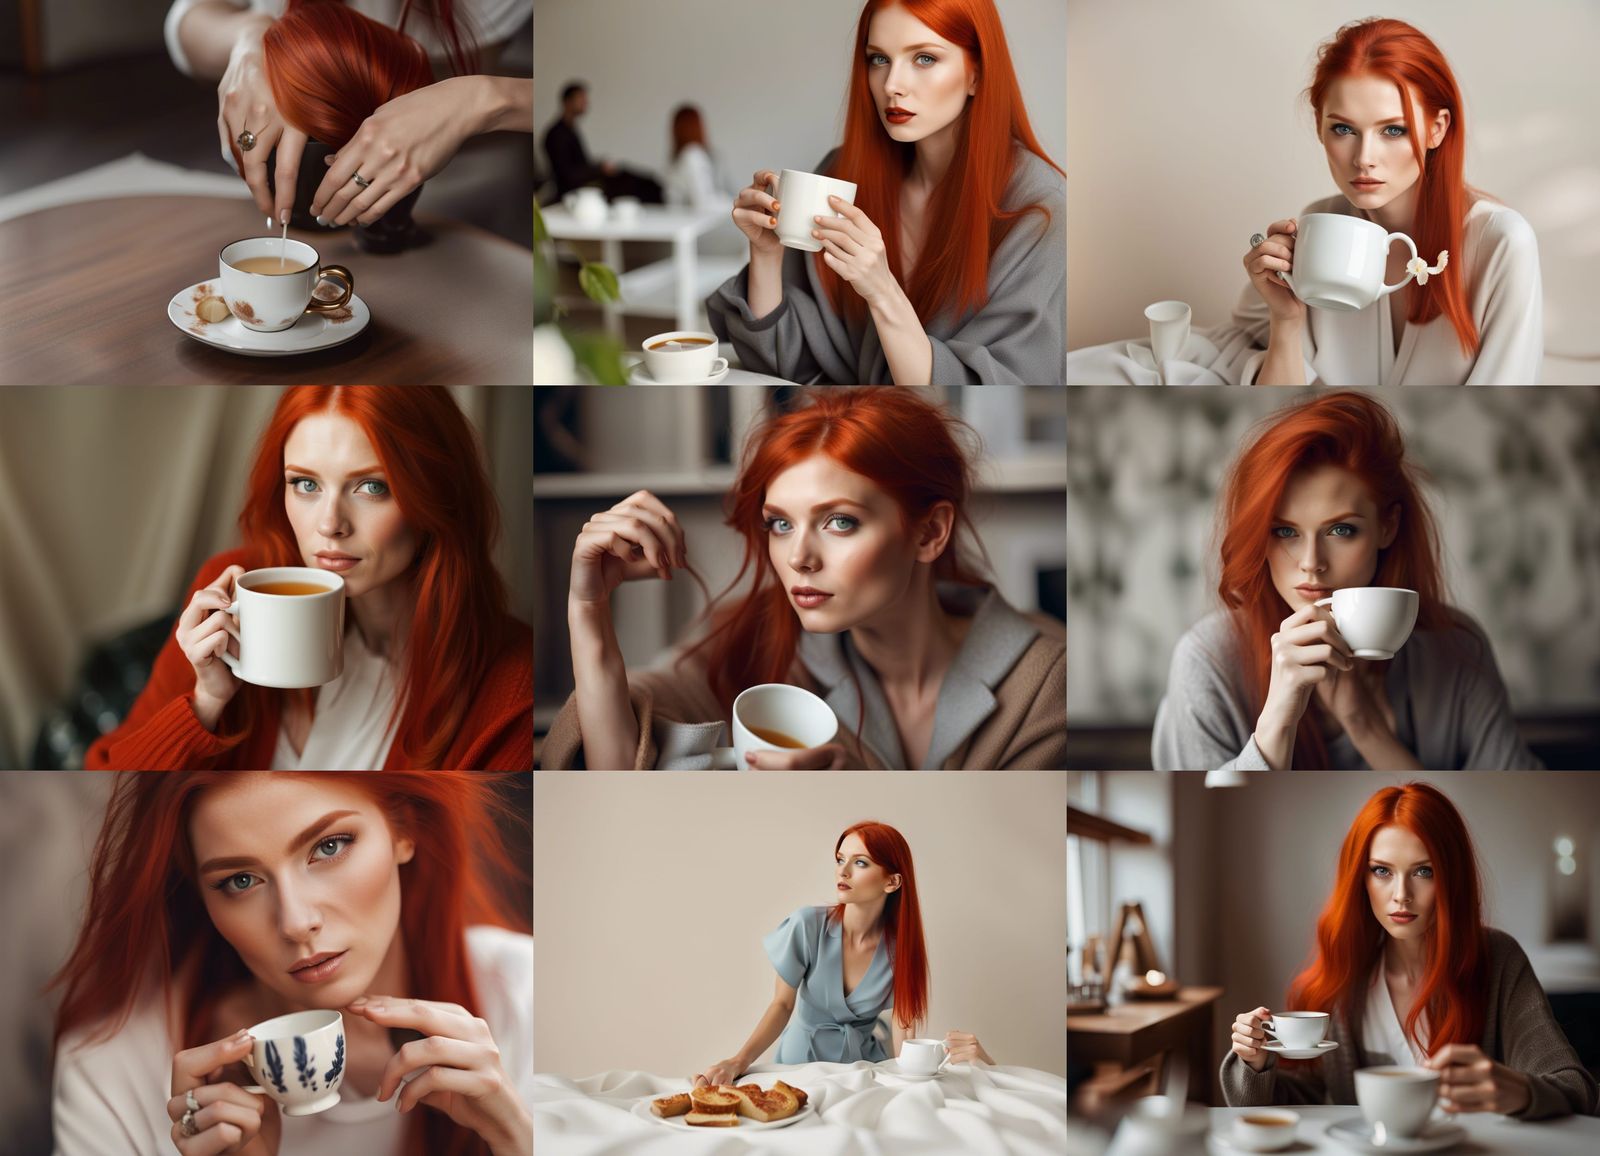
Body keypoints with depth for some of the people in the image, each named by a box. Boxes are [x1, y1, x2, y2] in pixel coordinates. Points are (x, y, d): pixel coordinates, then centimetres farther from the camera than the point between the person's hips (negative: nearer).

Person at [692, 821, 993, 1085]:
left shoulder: (900, 948, -8)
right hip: (802, 1061, -1)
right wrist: (739, 1061, -24)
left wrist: (957, 1052, -30)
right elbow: (783, 1005, -8)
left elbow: (902, 1048, -10)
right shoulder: (808, 926, -13)